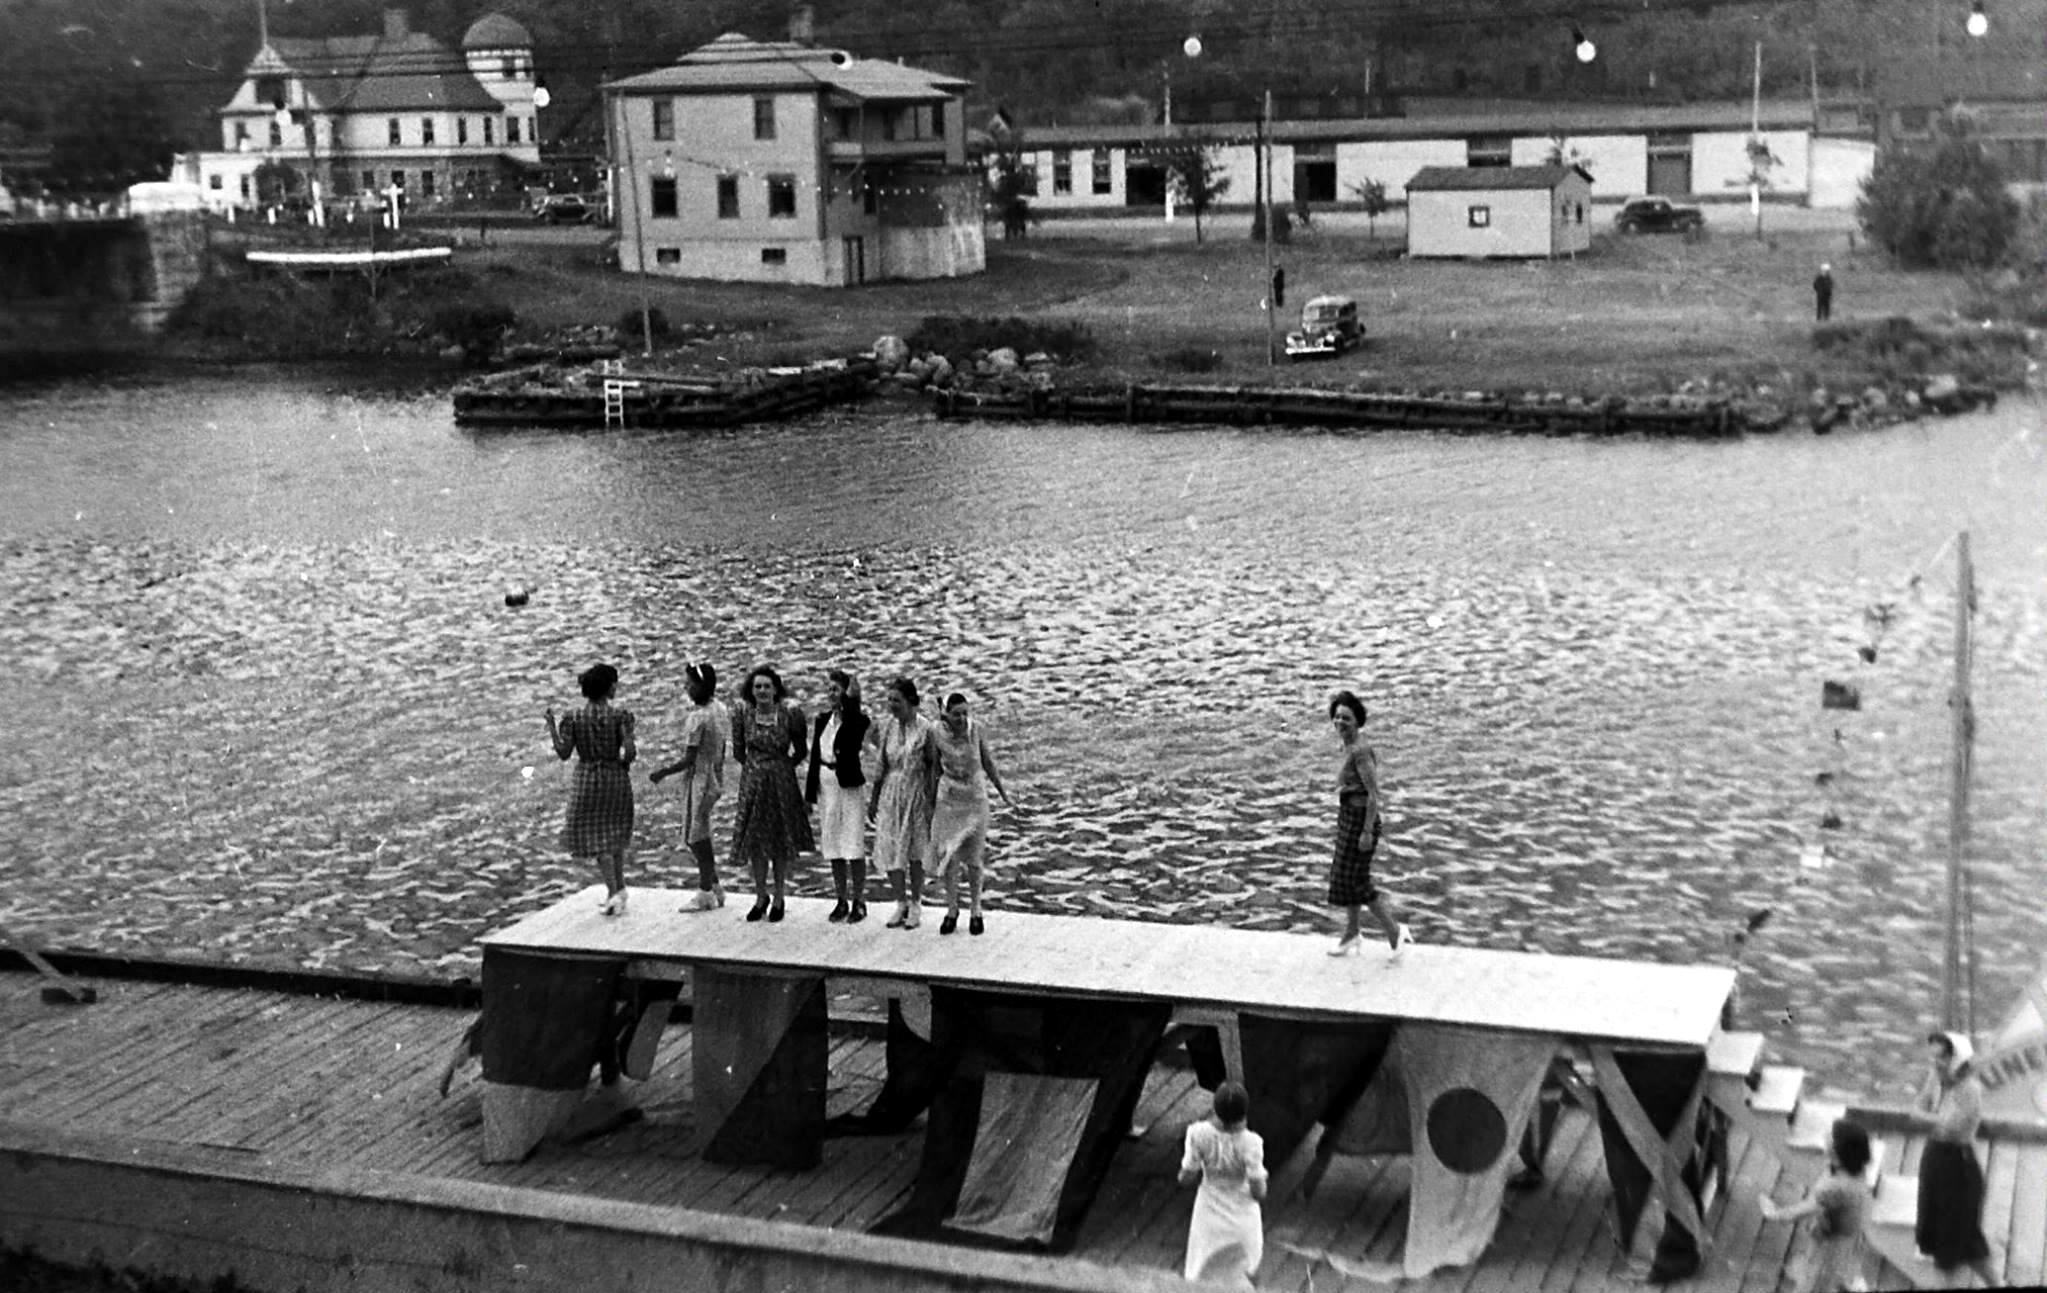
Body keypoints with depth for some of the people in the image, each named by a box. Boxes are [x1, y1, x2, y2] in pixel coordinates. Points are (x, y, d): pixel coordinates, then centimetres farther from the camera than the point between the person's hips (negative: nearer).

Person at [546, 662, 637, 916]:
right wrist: (624, 763, 6)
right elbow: (630, 751, -16)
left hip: (587, 780, -1)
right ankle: (618, 890, 23)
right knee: (615, 834, 18)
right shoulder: (620, 716, -10)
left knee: (596, 838, 4)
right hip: (616, 778, 1)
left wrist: (551, 726, 4)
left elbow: (564, 753, -7)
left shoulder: (573, 718, -7)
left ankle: (615, 892, -8)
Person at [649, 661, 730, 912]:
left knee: (696, 837, 3)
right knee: (700, 835, 18)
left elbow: (688, 760, -20)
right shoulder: (720, 709, 3)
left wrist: (663, 773, -8)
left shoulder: (697, 717, -22)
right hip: (716, 777, 8)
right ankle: (714, 887, 22)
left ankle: (706, 893, 11)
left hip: (700, 780, -8)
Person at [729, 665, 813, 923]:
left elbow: (800, 751, 2)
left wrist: (780, 767, 6)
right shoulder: (743, 713, -6)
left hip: (782, 783, -2)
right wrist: (756, 766, 12)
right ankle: (760, 898, 22)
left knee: (781, 843, 7)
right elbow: (738, 750, 9)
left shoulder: (790, 713, -12)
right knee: (755, 843, 7)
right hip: (752, 782, 2)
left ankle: (779, 899, 20)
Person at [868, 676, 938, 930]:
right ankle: (901, 903, 15)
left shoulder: (925, 728, -13)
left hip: (916, 793, -4)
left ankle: (916, 905, 20)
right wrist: (874, 799, 10)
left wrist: (931, 803, -11)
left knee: (915, 852, 6)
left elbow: (933, 767, -9)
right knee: (889, 850, 1)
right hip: (890, 792, 4)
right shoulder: (887, 724, 0)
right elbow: (882, 764, 8)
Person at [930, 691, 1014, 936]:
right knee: (949, 858, 1)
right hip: (948, 800, 0)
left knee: (974, 858, 7)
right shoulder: (937, 734, -13)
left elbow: (988, 762, 0)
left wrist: (1003, 794, 5)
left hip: (975, 799, 0)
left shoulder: (975, 729, -12)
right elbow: (936, 769, -1)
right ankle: (951, 910, 17)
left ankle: (975, 911, 21)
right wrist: (930, 803, 6)